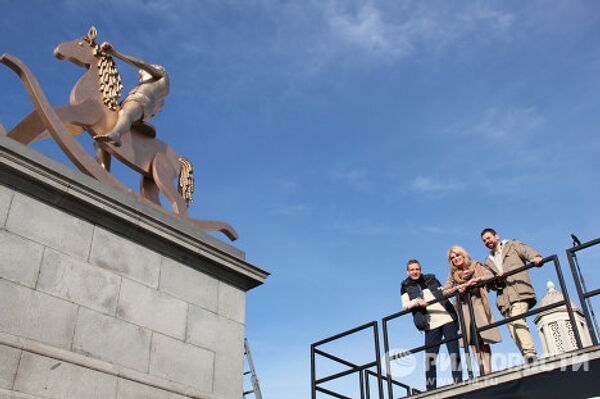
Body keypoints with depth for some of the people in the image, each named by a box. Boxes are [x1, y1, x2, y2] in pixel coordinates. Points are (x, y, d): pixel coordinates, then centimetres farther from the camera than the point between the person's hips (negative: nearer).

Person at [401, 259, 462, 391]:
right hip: (431, 325, -1)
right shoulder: (406, 287, 9)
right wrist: (416, 302, -19)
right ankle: (430, 388, -4)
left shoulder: (431, 280, 15)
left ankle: (458, 383, 2)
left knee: (454, 352, -3)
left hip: (448, 319, 1)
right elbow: (405, 305, -2)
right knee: (430, 356, -7)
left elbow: (443, 293, 18)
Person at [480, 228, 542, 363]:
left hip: (519, 292, -5)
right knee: (512, 327, -6)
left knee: (517, 320, -26)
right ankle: (529, 360, -8)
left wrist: (536, 257, -24)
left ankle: (530, 353, -33)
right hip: (504, 297, 5)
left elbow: (527, 251, -1)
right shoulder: (488, 262, 29)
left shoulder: (512, 245, 18)